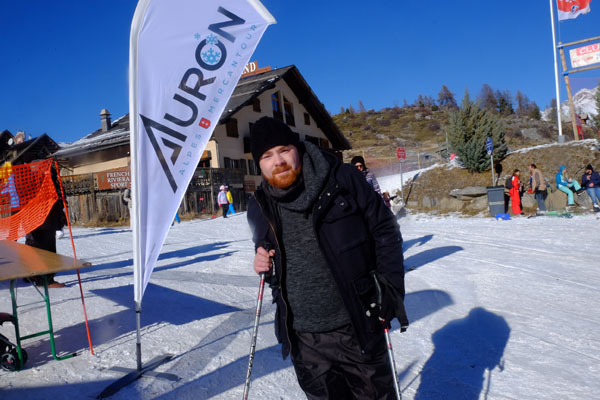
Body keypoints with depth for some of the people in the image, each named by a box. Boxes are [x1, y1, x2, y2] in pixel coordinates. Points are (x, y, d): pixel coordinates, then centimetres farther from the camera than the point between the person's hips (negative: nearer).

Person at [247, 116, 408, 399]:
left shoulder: (343, 180, -9)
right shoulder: (259, 206, 2)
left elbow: (384, 229, -3)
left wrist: (391, 284, -9)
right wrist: (264, 265, -5)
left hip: (357, 326, -2)